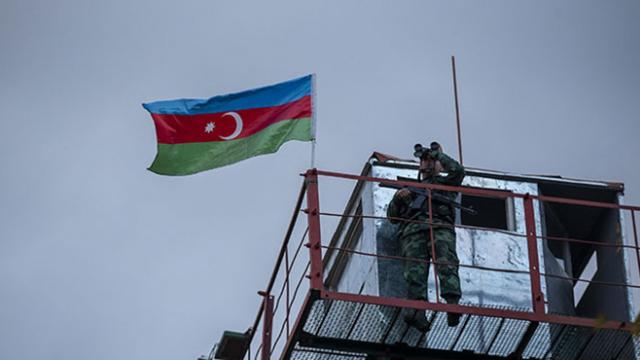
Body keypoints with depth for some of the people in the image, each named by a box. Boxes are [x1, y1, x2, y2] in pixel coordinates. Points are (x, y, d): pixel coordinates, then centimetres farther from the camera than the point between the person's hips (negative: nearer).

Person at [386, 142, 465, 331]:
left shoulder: (444, 183, 35)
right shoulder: (408, 187, 41)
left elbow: (458, 170, 11)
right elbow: (392, 216, 33)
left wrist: (438, 154, 22)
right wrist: (397, 198, 12)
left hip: (440, 226, -1)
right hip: (412, 228, 1)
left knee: (446, 263, -29)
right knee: (415, 268, -25)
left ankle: (453, 305, -49)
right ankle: (418, 312, -45)